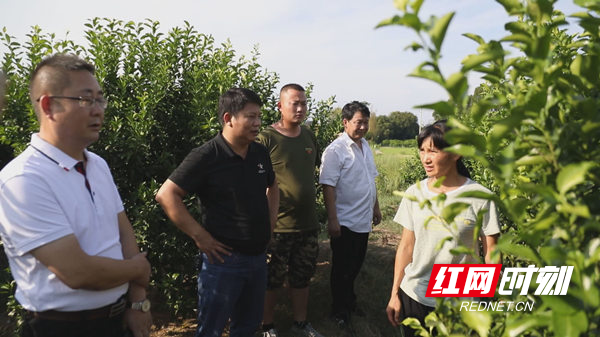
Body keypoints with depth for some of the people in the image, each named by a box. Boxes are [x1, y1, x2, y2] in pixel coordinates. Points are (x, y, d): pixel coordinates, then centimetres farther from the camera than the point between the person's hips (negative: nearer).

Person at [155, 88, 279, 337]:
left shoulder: (260, 153, 3)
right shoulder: (206, 157, -16)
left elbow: (272, 186, 22)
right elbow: (166, 195, -18)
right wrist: (200, 237, -19)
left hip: (258, 256, 7)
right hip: (224, 258, -6)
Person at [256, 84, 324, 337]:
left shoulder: (309, 136, 6)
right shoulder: (266, 138, -13)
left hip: (308, 223, 6)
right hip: (277, 225, -6)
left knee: (302, 278, 19)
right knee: (272, 280, 10)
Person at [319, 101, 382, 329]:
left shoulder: (366, 147, 8)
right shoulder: (336, 150, -16)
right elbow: (328, 186, -20)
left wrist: (376, 207, 18)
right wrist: (332, 220, -22)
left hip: (364, 220, 7)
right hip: (345, 222, -7)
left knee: (355, 266, 20)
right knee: (342, 269, 7)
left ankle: (349, 301, 38)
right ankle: (339, 310, 23)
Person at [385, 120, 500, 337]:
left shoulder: (479, 197, -11)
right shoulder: (414, 193, -2)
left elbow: (491, 253, -6)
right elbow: (406, 245, 3)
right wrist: (394, 294, 5)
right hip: (413, 296, 3)